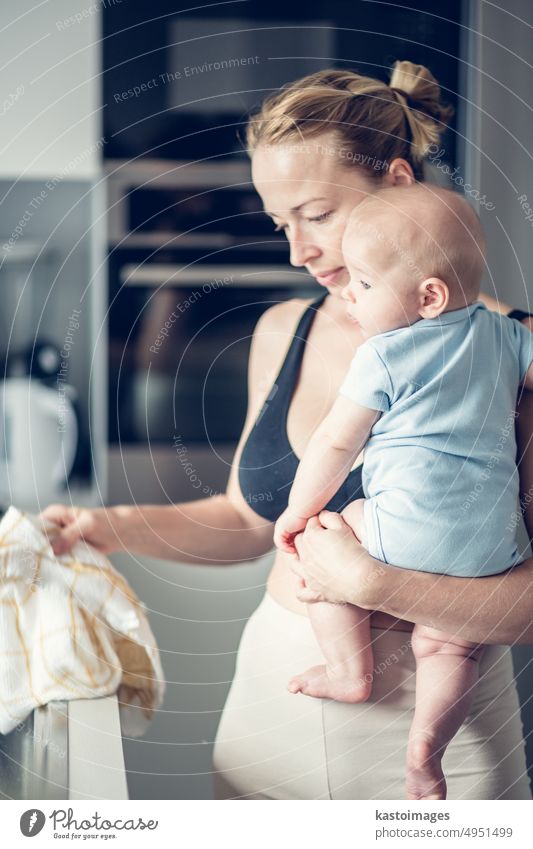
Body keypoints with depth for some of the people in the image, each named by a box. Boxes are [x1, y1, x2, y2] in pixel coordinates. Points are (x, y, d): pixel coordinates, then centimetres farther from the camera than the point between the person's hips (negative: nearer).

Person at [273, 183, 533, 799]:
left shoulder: (383, 357, -1)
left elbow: (334, 444, 3)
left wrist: (297, 514, 14)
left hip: (411, 527, -5)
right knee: (449, 643, 19)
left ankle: (351, 670, 16)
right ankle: (426, 743, 5)